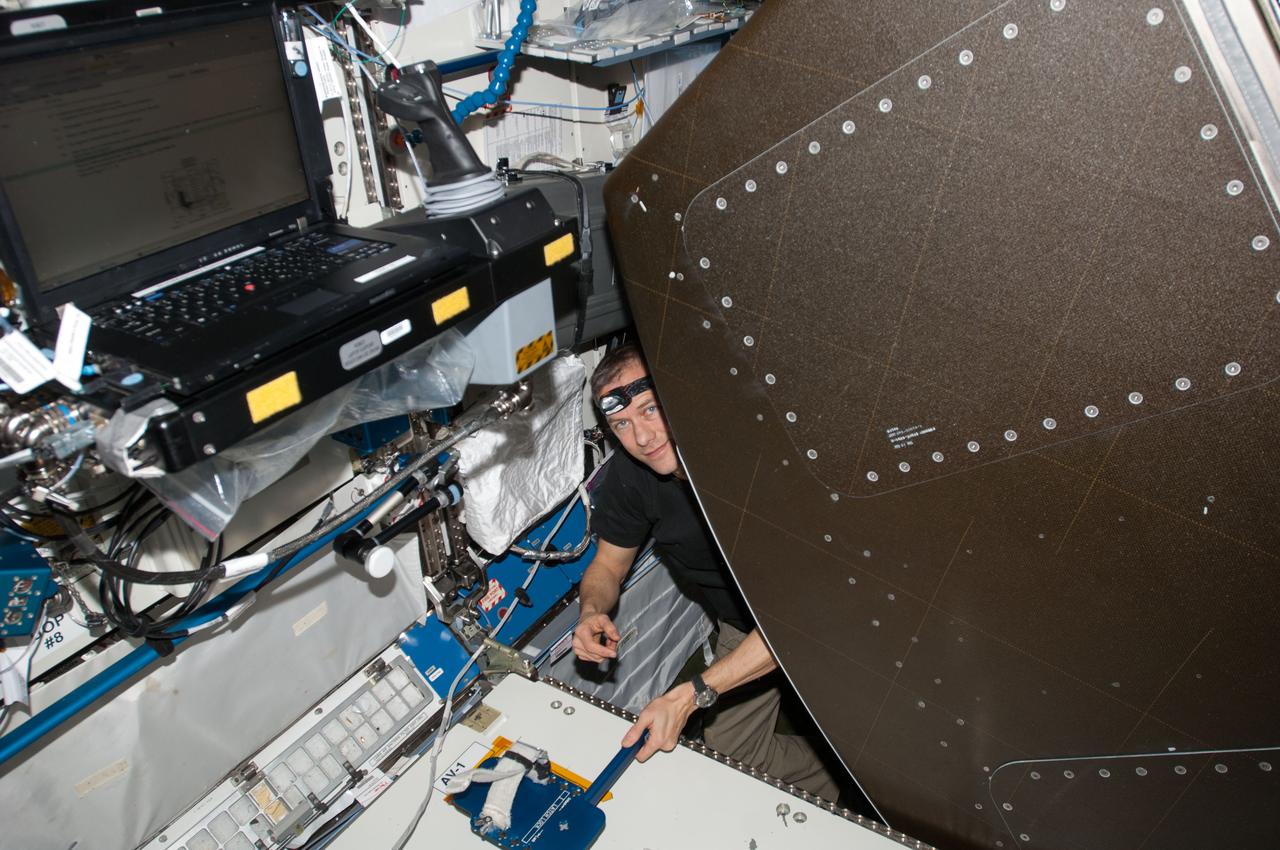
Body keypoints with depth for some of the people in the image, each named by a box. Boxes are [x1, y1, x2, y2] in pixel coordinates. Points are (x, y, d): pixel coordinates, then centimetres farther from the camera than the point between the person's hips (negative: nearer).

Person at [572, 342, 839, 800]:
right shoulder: (628, 474, -17)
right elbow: (609, 562, 0)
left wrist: (692, 695, -41)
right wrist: (591, 611, -25)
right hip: (742, 626, 5)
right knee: (729, 758, 9)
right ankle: (836, 801, 34)